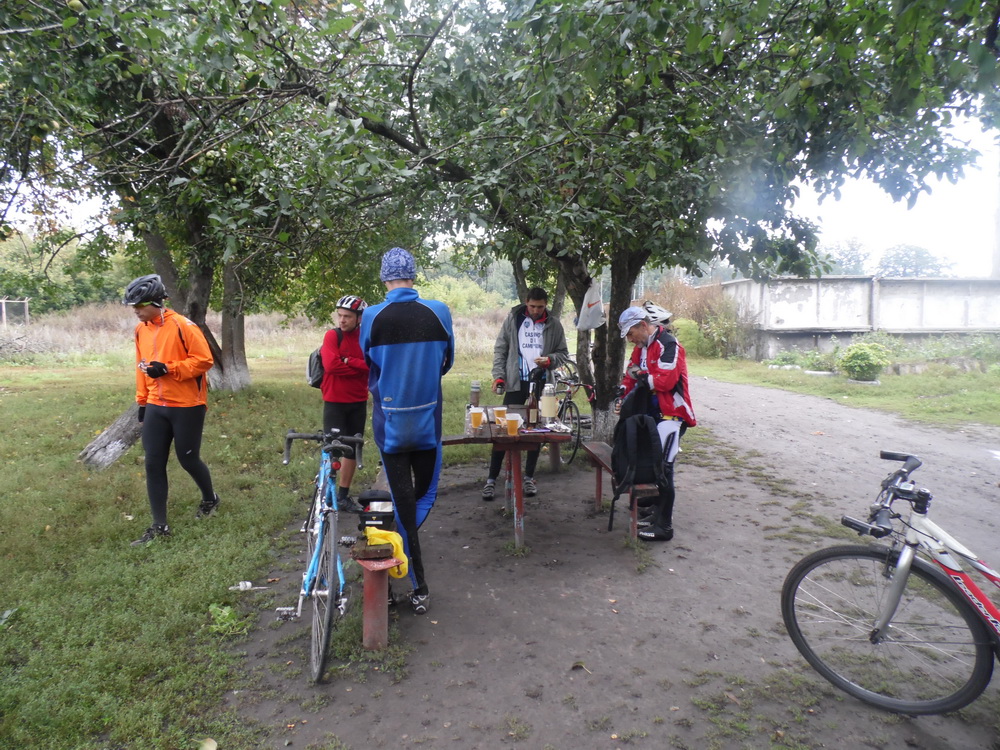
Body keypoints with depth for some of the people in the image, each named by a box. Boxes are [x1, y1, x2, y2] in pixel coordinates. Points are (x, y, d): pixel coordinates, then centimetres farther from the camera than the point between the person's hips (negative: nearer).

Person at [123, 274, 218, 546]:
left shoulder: (183, 326, -15)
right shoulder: (141, 330, 7)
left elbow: (205, 360, -15)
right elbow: (142, 367, 16)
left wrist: (168, 368, -23)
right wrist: (142, 401, 15)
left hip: (187, 407, -6)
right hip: (156, 407, 6)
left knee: (188, 460, 6)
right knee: (153, 464, 3)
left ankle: (210, 499, 35)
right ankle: (159, 526, 12)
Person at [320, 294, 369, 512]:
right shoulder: (332, 335, -7)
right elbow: (331, 365, -20)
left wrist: (350, 362, -19)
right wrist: (360, 367, -11)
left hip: (358, 403, 4)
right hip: (335, 402, -4)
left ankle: (344, 495, 23)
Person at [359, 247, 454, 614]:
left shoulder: (372, 317, -10)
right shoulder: (439, 312, -8)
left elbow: (370, 368, 6)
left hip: (390, 421, 0)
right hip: (427, 420, 1)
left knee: (403, 501, 8)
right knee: (425, 494, 21)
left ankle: (419, 589, 15)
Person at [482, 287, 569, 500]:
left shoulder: (553, 325, 4)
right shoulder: (513, 319, 1)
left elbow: (563, 353, 9)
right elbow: (500, 349, 3)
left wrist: (550, 360, -12)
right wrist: (499, 375, -8)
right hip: (516, 382, -1)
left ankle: (529, 477, 20)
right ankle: (492, 478, 7)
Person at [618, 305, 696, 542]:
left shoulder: (668, 345, -17)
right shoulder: (641, 347, 12)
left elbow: (666, 380, -26)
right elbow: (631, 375, 15)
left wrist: (641, 375, -15)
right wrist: (623, 393, -3)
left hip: (671, 415, -9)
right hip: (652, 413, 9)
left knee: (663, 468, -8)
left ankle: (664, 526, -2)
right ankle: (657, 512, 28)